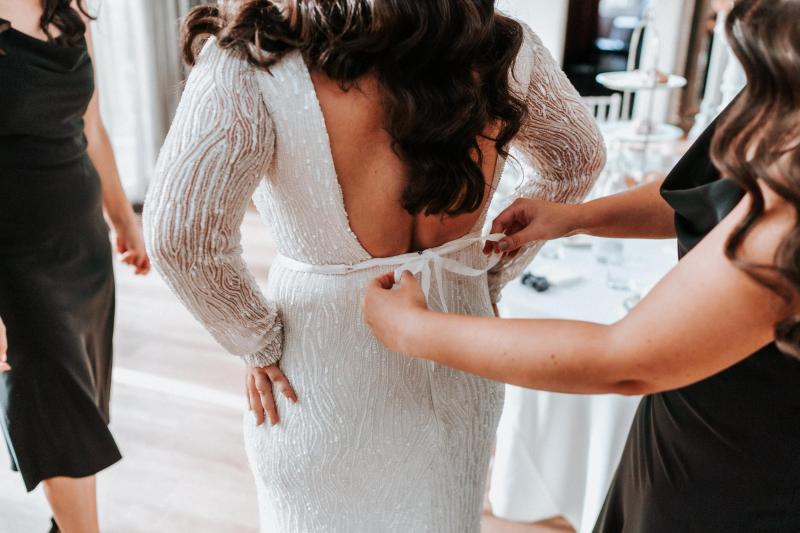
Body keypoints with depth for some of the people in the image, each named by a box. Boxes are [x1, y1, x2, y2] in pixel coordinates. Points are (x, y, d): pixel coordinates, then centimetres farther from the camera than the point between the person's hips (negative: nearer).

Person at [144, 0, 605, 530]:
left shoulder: (257, 57, -24)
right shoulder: (502, 43, -10)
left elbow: (180, 237, -28)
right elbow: (577, 158, 5)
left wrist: (259, 343, -11)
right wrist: (489, 278, 8)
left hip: (329, 384, -3)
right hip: (457, 376, 4)